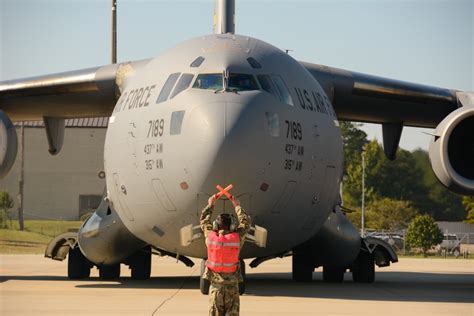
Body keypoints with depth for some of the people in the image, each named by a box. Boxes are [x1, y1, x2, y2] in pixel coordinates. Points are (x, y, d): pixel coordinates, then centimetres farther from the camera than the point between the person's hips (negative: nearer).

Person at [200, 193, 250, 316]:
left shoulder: (211, 237, -6)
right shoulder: (237, 237, -7)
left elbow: (204, 221, 13)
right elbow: (245, 223, 11)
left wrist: (210, 205, 25)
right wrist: (237, 206, 21)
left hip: (215, 284, 1)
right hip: (232, 284, -1)